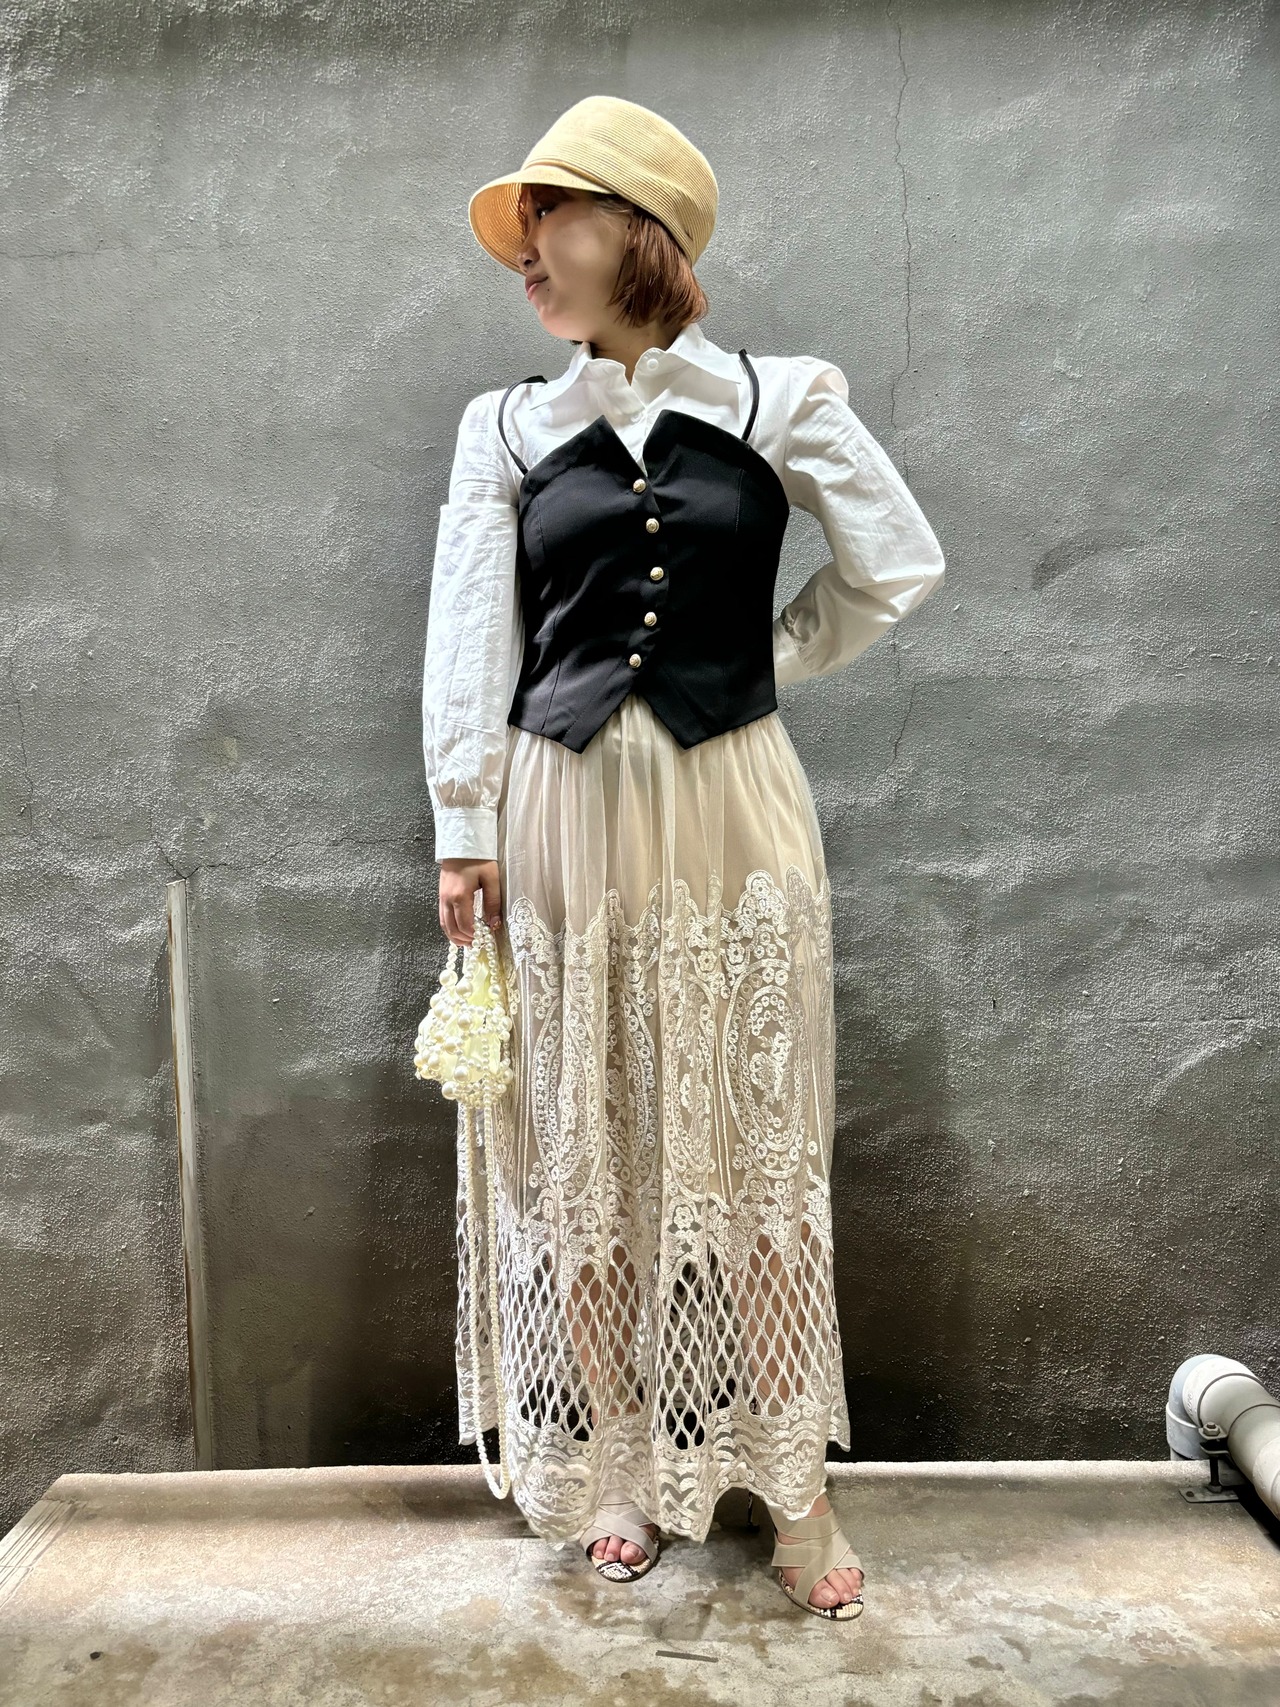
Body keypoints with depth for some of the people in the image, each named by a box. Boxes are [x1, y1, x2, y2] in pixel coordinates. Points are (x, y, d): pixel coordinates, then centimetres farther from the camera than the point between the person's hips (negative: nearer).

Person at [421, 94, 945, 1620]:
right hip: (565, 821, 2)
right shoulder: (505, 429, 7)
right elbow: (468, 645, 3)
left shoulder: (780, 401, 2)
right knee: (586, 1154, 9)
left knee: (757, 1147, 6)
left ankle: (789, 1478, 22)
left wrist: (765, 664, 7)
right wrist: (463, 835, 0)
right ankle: (619, 1463, 28)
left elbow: (900, 566, 8)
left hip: (734, 813, -1)